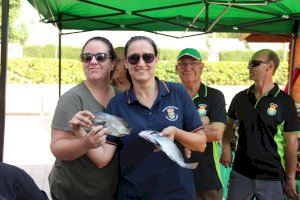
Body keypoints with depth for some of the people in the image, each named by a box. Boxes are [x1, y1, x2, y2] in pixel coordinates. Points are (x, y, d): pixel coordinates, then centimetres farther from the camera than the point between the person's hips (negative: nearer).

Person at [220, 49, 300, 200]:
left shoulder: (285, 102, -8)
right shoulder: (240, 98, 3)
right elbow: (228, 124, 18)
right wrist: (226, 149, 3)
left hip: (272, 178, -3)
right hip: (240, 173, 4)